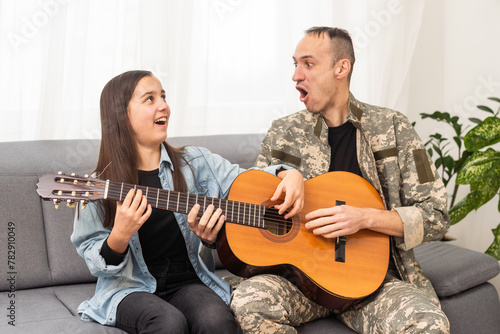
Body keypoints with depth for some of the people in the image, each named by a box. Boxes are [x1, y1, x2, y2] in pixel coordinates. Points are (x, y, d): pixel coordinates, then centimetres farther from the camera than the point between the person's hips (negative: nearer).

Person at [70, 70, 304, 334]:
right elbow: (97, 264, 0)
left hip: (186, 282, 3)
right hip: (131, 288, -2)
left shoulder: (195, 163, 7)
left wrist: (289, 174, -5)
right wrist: (120, 237, -21)